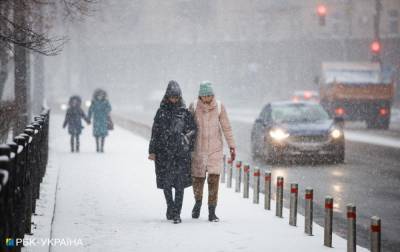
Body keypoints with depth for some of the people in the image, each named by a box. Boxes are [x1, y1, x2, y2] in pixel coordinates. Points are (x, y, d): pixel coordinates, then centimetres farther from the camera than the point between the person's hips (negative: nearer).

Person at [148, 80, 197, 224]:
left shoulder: (185, 112, 4)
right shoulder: (161, 112, 6)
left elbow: (193, 130, 8)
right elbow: (155, 132, 7)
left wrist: (189, 148, 3)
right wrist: (152, 151, 4)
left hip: (181, 153, -1)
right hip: (164, 152, 1)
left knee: (180, 183, -5)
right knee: (166, 182, 4)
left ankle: (176, 213, -3)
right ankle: (170, 208, 24)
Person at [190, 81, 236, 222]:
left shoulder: (219, 107, -6)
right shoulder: (194, 107, -7)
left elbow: (226, 127, 0)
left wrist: (232, 147, -1)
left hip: (215, 149, 0)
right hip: (198, 149, 1)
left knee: (213, 179, -6)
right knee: (197, 180, 7)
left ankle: (212, 212, 1)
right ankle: (198, 202, 36)